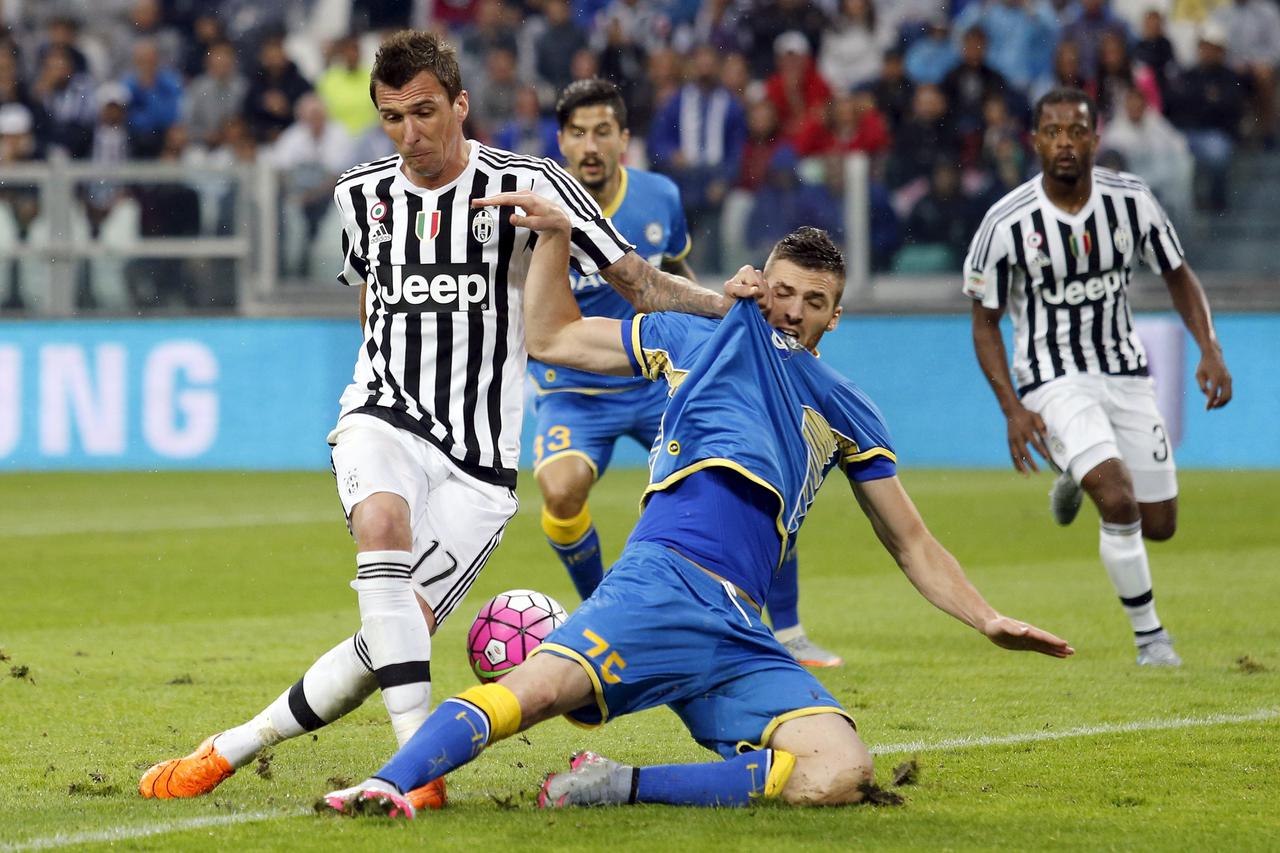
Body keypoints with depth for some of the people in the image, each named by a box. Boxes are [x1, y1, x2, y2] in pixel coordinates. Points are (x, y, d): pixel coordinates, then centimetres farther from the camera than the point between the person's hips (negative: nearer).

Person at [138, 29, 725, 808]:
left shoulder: (527, 186, -5)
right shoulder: (363, 194, 8)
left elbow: (636, 280, -6)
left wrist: (724, 302, -21)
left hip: (478, 458, -1)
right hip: (383, 421, 1)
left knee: (392, 641, -9)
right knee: (383, 523, -34)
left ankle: (231, 749, 9)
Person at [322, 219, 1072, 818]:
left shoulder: (848, 414, 27)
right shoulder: (699, 337, 23)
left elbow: (912, 543, 31)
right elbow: (551, 337, 28)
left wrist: (989, 620, 20)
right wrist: (556, 234, 16)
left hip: (741, 634, 3)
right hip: (662, 583, -3)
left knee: (842, 772, -25)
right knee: (539, 686, -34)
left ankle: (623, 787, -24)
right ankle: (389, 786, -47)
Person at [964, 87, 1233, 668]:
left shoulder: (1131, 200, -7)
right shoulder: (1007, 224, -15)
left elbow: (1177, 274, 8)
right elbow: (985, 322, -4)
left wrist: (1209, 351, -6)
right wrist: (1012, 409, -14)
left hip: (1125, 373, 4)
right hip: (1053, 381, -4)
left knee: (1159, 525, 6)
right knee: (1119, 502, -25)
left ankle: (1080, 476, 39)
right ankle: (1148, 635, -7)